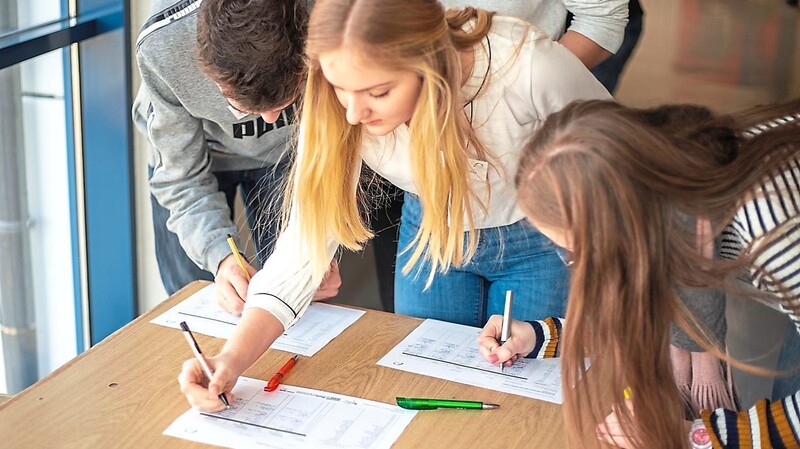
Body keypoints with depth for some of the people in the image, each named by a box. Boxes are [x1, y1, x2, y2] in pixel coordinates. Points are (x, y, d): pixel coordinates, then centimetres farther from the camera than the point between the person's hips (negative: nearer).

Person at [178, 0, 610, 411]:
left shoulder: (529, 67, -38)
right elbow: (308, 239, -24)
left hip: (541, 239, -2)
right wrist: (234, 357, -38)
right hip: (432, 234, 2)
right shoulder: (336, 108, -29)